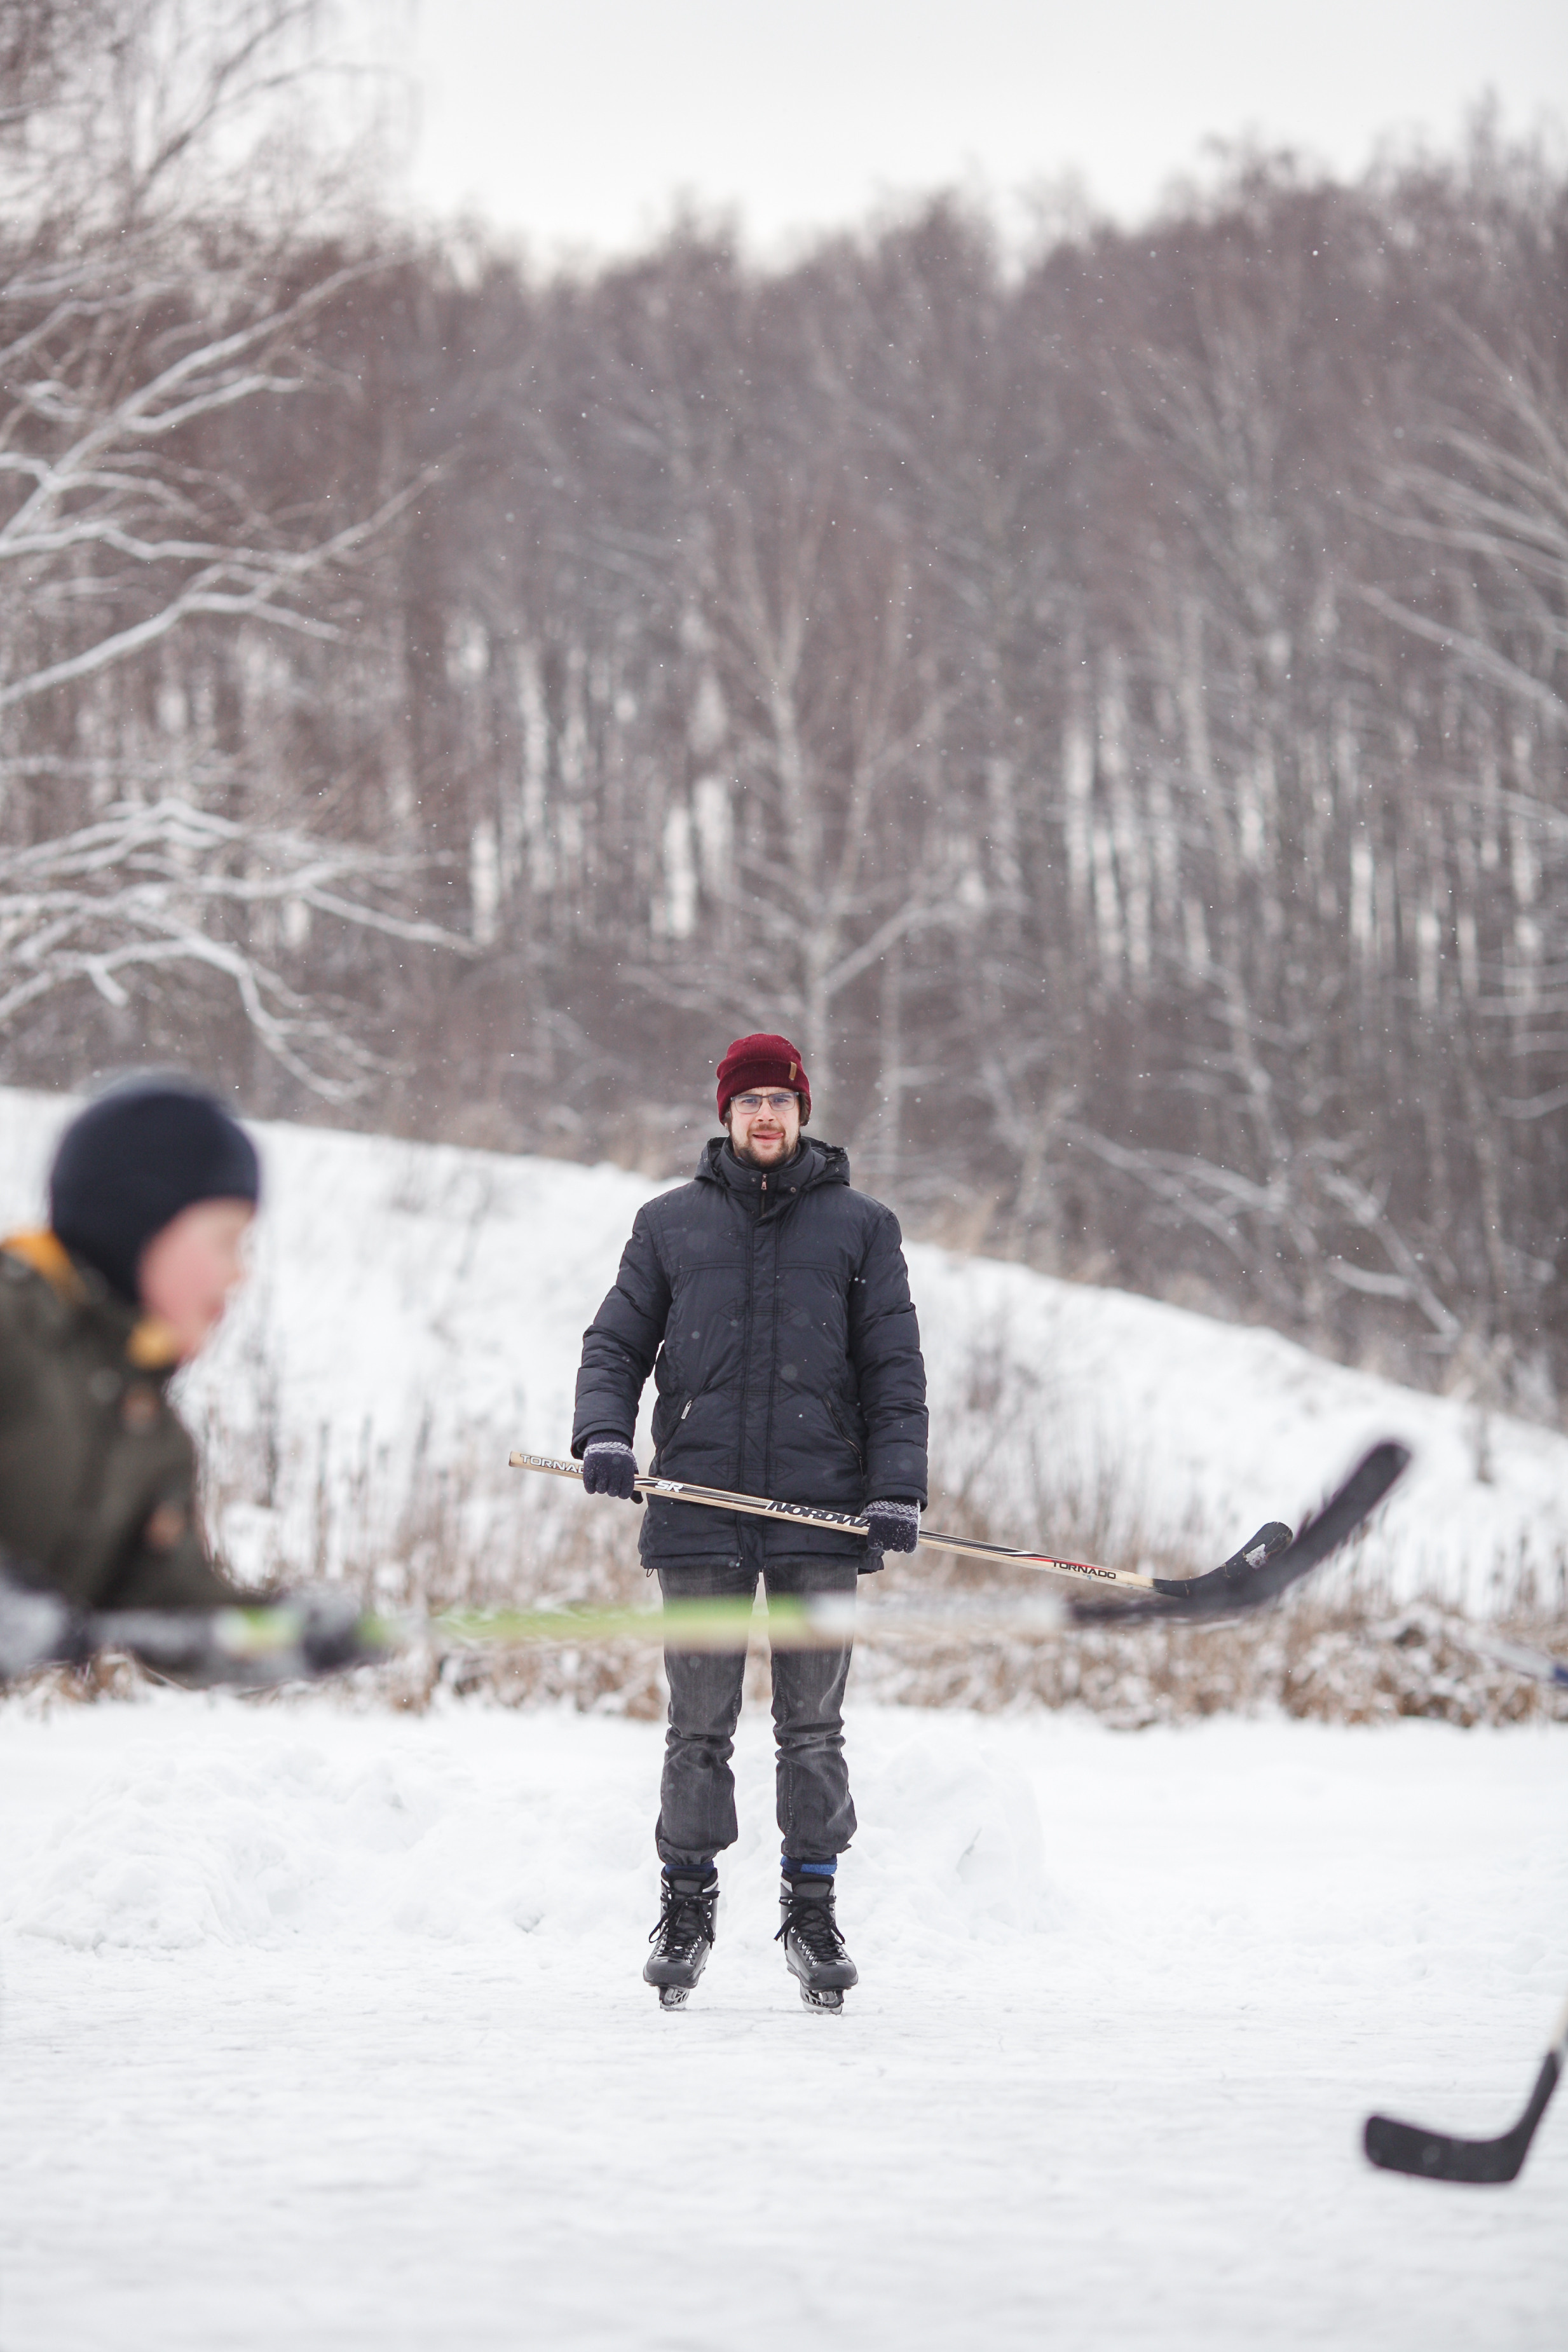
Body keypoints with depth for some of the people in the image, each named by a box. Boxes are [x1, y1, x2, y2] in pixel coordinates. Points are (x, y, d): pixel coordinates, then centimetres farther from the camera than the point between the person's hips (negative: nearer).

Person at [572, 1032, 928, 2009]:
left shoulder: (860, 1227, 9)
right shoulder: (671, 1224, 12)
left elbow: (895, 1369, 6)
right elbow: (616, 1343, 13)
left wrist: (898, 1487, -5)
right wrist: (604, 1432, -6)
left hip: (821, 1513, 0)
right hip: (699, 1515, 1)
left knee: (813, 1728, 3)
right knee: (699, 1727, 2)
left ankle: (813, 1910, 10)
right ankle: (687, 1908, 10)